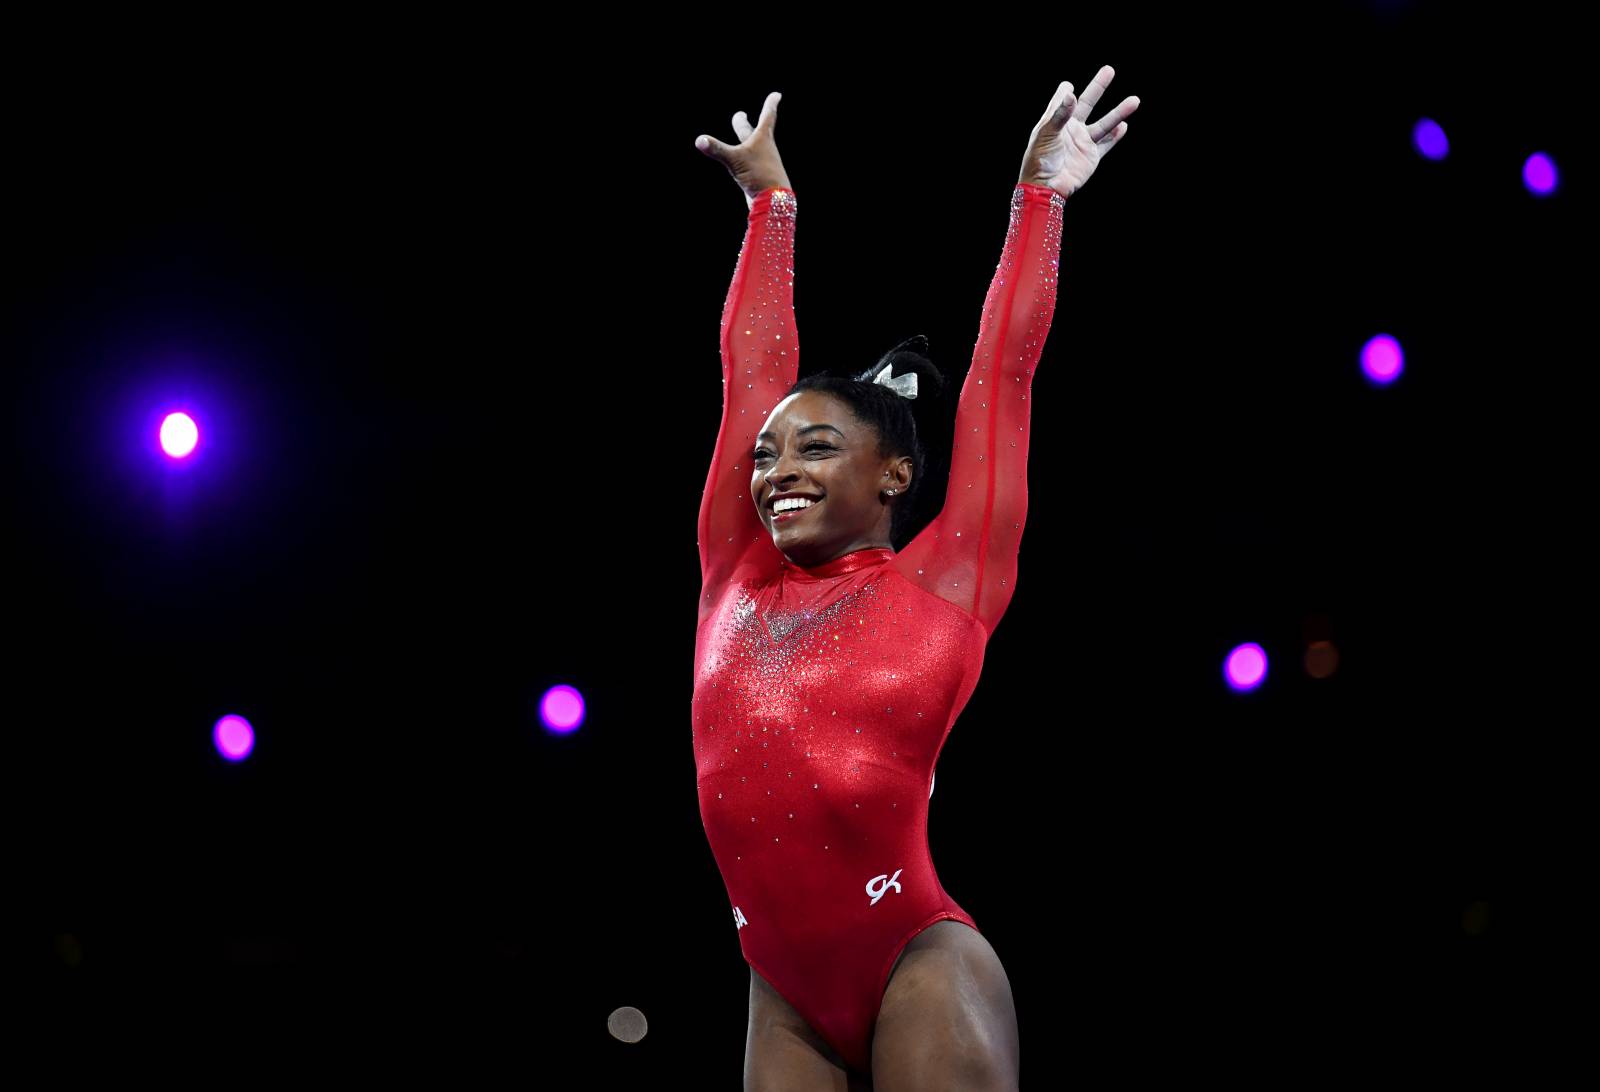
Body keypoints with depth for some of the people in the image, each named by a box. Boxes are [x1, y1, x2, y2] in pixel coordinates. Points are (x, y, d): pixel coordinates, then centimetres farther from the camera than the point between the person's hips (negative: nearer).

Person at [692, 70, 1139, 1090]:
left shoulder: (942, 582, 2)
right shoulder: (736, 576, 12)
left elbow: (1001, 368, 8)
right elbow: (752, 369, 18)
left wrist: (1041, 196, 14)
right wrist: (770, 202, 26)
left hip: (918, 970, -4)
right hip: (787, 997, 4)